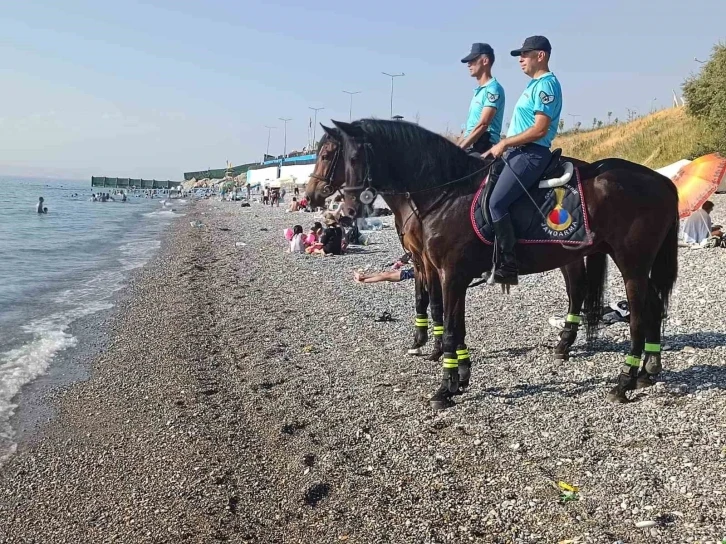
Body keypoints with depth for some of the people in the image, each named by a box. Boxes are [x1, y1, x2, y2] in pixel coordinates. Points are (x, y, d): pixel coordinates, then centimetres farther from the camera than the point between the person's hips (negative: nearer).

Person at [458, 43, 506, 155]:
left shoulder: (493, 88, -9)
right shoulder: (478, 90, 20)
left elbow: (483, 124, -19)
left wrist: (459, 148, -21)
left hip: (482, 148, -9)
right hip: (470, 147, 9)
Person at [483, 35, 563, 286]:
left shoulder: (547, 84, -10)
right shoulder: (535, 84, 21)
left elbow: (539, 130, -19)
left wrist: (504, 144, -15)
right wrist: (502, 146, 14)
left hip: (531, 153, -11)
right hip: (517, 151, 11)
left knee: (496, 203, -23)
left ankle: (508, 267, -20)